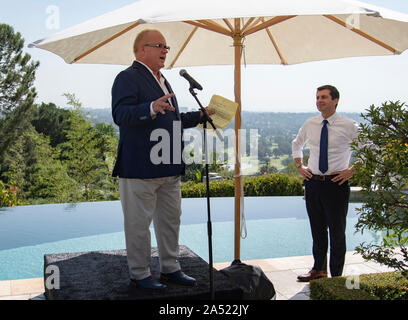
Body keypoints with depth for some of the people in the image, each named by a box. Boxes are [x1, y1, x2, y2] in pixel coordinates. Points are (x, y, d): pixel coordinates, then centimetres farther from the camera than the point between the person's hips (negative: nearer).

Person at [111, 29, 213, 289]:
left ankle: (171, 268, 27)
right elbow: (120, 115, -22)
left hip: (169, 168, 9)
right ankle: (139, 274, 14)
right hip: (140, 168, -9)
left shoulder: (163, 81, 21)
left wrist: (200, 116, 22)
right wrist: (151, 109, -36)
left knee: (171, 220, 15)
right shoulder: (128, 78, -7)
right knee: (139, 223, 1)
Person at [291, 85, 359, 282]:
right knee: (317, 230, 15)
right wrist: (299, 166, 11)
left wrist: (351, 171, -8)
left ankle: (336, 276, 16)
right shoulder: (310, 125, 5)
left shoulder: (348, 126, -7)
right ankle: (319, 269, 30)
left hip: (336, 184, -4)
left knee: (337, 232, 4)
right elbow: (296, 144, 24)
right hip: (313, 183, 4)